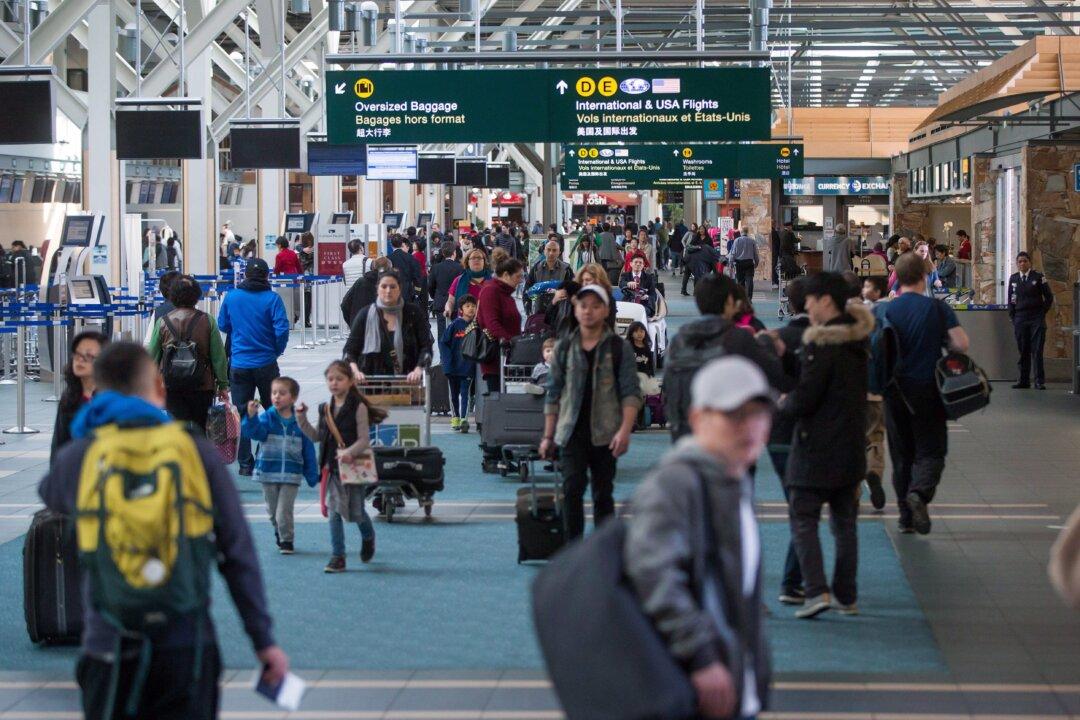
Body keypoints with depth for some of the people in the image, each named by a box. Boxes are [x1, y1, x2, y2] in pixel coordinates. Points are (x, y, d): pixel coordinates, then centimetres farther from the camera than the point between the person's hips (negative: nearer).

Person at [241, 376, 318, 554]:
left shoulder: (299, 422, -2)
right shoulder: (267, 418, -3)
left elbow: (308, 450, 4)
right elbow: (253, 431, -22)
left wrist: (312, 475, 4)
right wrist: (251, 417, -42)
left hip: (291, 475, -2)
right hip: (268, 473, 2)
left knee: (284, 511, -7)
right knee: (272, 511, 15)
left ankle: (286, 540, 10)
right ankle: (279, 533, 38)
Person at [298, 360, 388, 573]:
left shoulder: (358, 407, -11)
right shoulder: (326, 409, 7)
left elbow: (363, 440, -14)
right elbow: (317, 436, 12)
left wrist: (350, 452, -30)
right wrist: (302, 419, 3)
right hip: (333, 467, 4)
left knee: (356, 511, 5)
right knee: (334, 511, -2)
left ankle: (368, 538, 38)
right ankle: (337, 557, 2)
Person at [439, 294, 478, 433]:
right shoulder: (455, 325, -2)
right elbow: (443, 342, 1)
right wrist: (446, 359, -6)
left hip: (469, 366, -1)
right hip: (454, 366, 1)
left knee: (465, 392, -9)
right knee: (454, 393, 12)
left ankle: (464, 419, -16)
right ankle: (455, 417, 25)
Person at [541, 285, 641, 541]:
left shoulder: (618, 348, 2)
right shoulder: (565, 347, 9)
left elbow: (631, 393, -3)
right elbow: (554, 394, 13)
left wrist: (625, 430, -16)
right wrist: (548, 435, 10)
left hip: (605, 433, -1)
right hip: (572, 432, 1)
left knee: (603, 493, 6)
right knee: (572, 488, -13)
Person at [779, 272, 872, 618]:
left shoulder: (821, 344, -17)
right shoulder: (857, 341, 10)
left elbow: (804, 399, -20)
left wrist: (784, 403, 2)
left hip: (816, 449, -8)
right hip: (852, 447, 8)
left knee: (803, 519, -3)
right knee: (845, 523, 14)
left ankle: (816, 591, -15)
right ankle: (846, 596, 18)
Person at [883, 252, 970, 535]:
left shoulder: (886, 310, -3)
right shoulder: (938, 308, -7)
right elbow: (961, 344, -12)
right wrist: (939, 343, 6)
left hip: (896, 391, 2)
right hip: (928, 389, -2)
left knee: (901, 454, 12)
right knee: (930, 450, 5)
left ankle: (906, 517, 13)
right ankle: (920, 492, -23)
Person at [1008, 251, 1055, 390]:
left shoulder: (1038, 277, 1)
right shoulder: (1013, 278, 11)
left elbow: (1049, 297, 5)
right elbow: (1011, 299, 15)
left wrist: (1042, 313, 1)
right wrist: (1012, 317, 7)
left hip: (1036, 318, -3)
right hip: (1020, 318, 3)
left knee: (1037, 351, -5)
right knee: (1023, 351, 4)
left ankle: (1039, 381, -4)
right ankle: (1024, 381, 8)